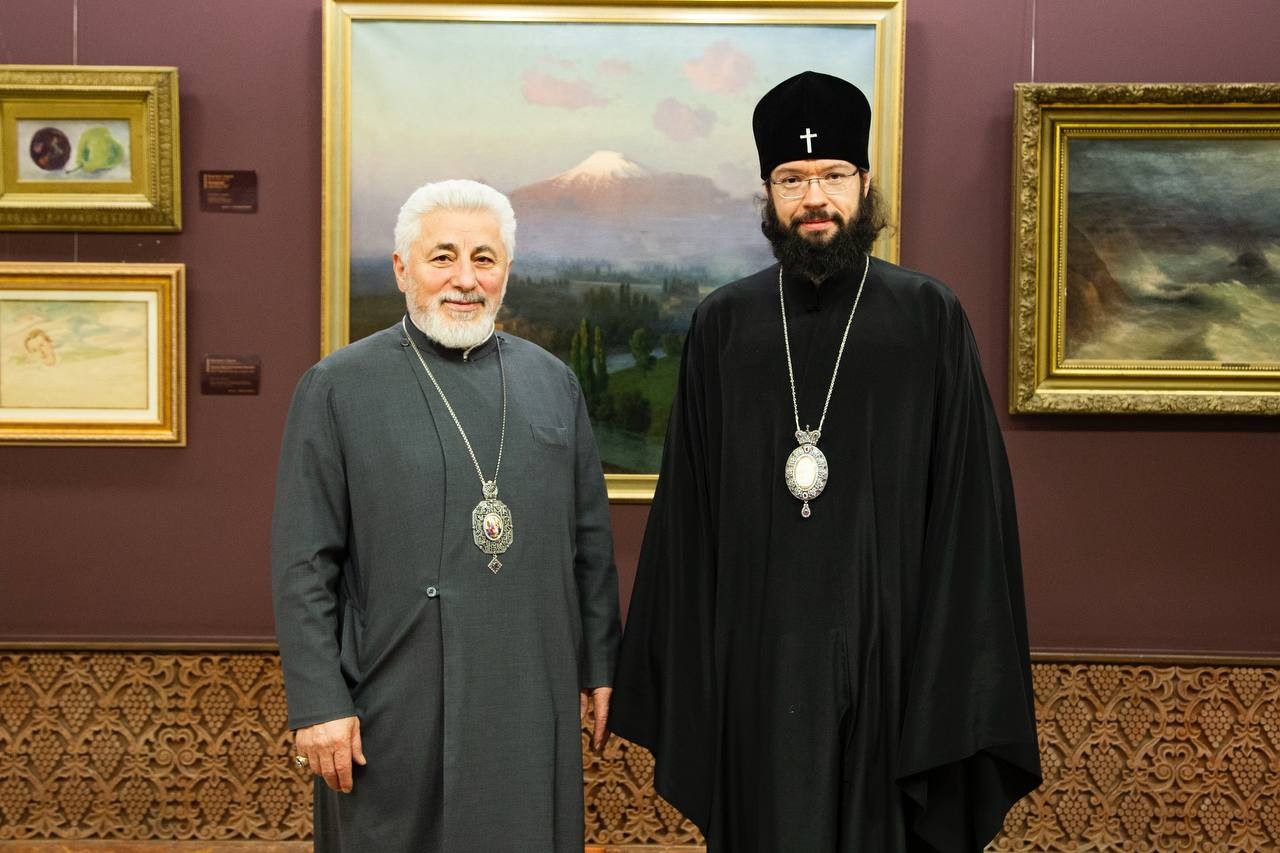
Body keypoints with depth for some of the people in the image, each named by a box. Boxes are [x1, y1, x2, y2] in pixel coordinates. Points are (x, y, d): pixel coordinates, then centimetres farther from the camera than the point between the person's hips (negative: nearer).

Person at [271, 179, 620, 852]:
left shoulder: (553, 382, 8)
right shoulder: (337, 387, -3)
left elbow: (590, 539, 12)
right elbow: (303, 565, -5)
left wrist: (599, 667, 11)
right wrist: (318, 704, -9)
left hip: (533, 711, 3)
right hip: (395, 715, -3)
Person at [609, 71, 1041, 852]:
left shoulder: (930, 317, -1)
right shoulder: (724, 324, 4)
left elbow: (969, 495, -3)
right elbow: (688, 507, 5)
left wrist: (961, 664, -9)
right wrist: (676, 661, 3)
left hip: (888, 645, -1)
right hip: (756, 651, 2)